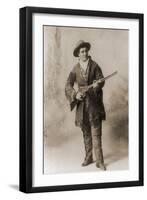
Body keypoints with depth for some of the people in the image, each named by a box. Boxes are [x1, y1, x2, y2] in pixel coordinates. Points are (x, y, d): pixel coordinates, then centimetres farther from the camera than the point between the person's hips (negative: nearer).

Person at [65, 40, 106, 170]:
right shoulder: (75, 69, 6)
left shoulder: (94, 66, 1)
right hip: (82, 103, 3)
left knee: (96, 134, -6)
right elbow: (68, 85, 1)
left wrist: (97, 85, -26)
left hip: (95, 103, -3)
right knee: (86, 133, 12)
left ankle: (99, 161, -4)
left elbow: (101, 80, -3)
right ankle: (88, 157, 23)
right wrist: (75, 94, -17)